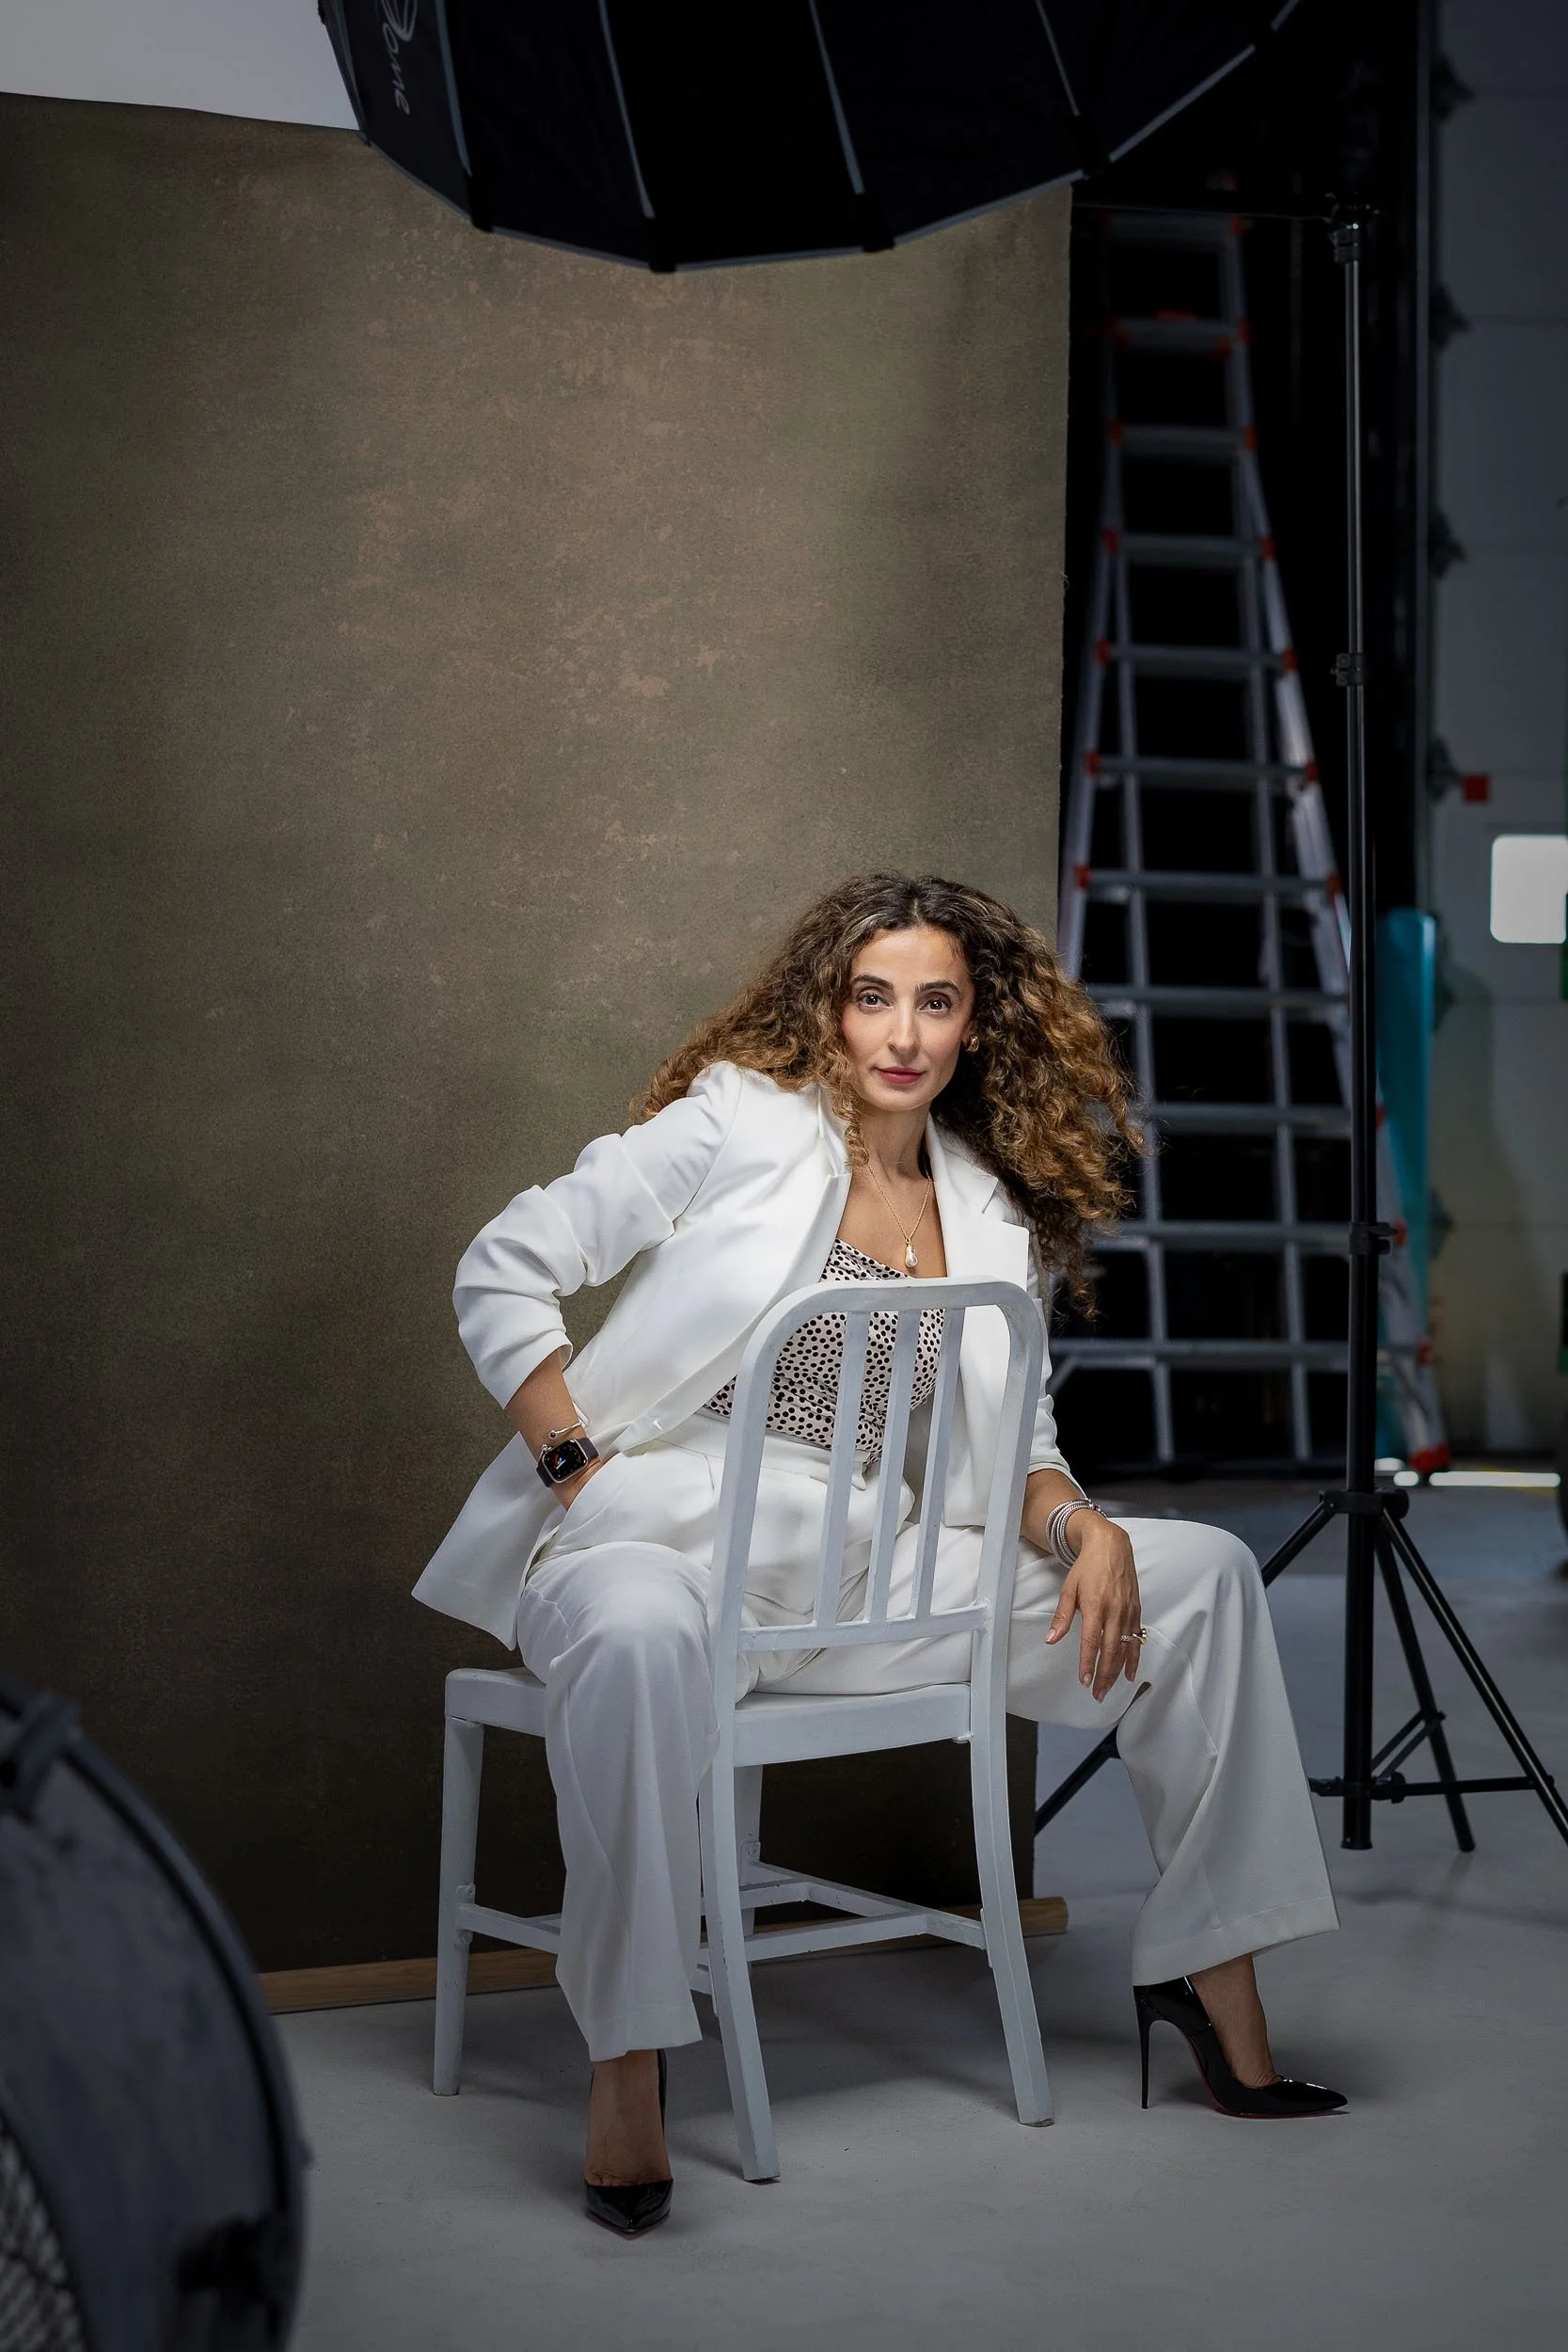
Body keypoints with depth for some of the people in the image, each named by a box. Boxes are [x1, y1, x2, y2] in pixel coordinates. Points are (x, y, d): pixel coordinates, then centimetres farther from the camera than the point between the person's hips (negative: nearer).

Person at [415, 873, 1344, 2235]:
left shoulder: (994, 1217, 15)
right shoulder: (742, 1124, -1)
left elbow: (1013, 1445, 17)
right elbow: (503, 1273, -3)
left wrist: (1083, 1527, -6)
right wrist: (579, 1470, -13)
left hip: (865, 1572, 6)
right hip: (659, 1544, -6)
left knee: (1203, 1571, -1)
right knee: (640, 1638, -44)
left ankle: (1208, 1968, 5)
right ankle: (628, 2065, -33)